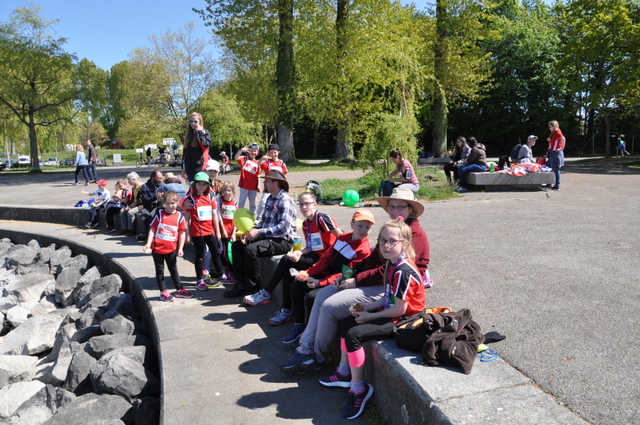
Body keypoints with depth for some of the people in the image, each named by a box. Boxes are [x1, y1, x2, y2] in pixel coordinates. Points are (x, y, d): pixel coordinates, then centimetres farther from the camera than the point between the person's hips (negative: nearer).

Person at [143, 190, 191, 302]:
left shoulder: (179, 216, -2)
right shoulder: (159, 213, -5)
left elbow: (182, 233, 1)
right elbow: (152, 229, -3)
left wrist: (180, 249, -2)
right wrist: (148, 244, -11)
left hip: (171, 249, 1)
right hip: (157, 248, -1)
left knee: (173, 269, 16)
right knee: (159, 270, 9)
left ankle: (179, 290, 27)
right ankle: (163, 292, 20)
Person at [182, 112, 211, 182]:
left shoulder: (205, 132, 0)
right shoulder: (188, 135, 16)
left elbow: (206, 144, -18)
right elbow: (185, 152, 17)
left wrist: (200, 132, -11)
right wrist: (183, 167, 15)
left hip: (200, 167, -6)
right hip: (189, 168, 6)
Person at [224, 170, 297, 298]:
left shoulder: (285, 201, -15)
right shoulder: (270, 199, 16)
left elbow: (283, 228, -25)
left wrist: (259, 232, -24)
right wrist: (250, 231, 0)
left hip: (283, 241, -10)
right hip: (267, 237, 10)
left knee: (251, 249, -29)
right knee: (236, 245, 3)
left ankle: (253, 289, -14)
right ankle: (242, 284, 4)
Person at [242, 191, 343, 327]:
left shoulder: (322, 218, -13)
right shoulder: (305, 224, 13)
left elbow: (341, 237, -16)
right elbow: (310, 247, 12)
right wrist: (299, 252, -8)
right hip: (313, 256, 8)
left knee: (287, 260, -17)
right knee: (289, 272, -13)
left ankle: (266, 294, -3)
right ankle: (287, 310, -4)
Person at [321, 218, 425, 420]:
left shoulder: (403, 271, -26)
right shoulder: (392, 263, 3)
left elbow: (400, 309, -25)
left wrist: (370, 316, -16)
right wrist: (369, 307, -3)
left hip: (403, 320, -11)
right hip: (390, 311, 11)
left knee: (354, 334, -22)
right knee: (346, 322, 14)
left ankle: (359, 389, -6)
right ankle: (344, 373, 25)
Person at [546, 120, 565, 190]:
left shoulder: (557, 132, -11)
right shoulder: (553, 133, 17)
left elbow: (563, 138, -29)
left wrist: (562, 148, -24)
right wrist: (550, 140, 10)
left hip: (556, 153, -10)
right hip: (552, 153, 10)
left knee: (556, 170, -6)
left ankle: (557, 186, -1)